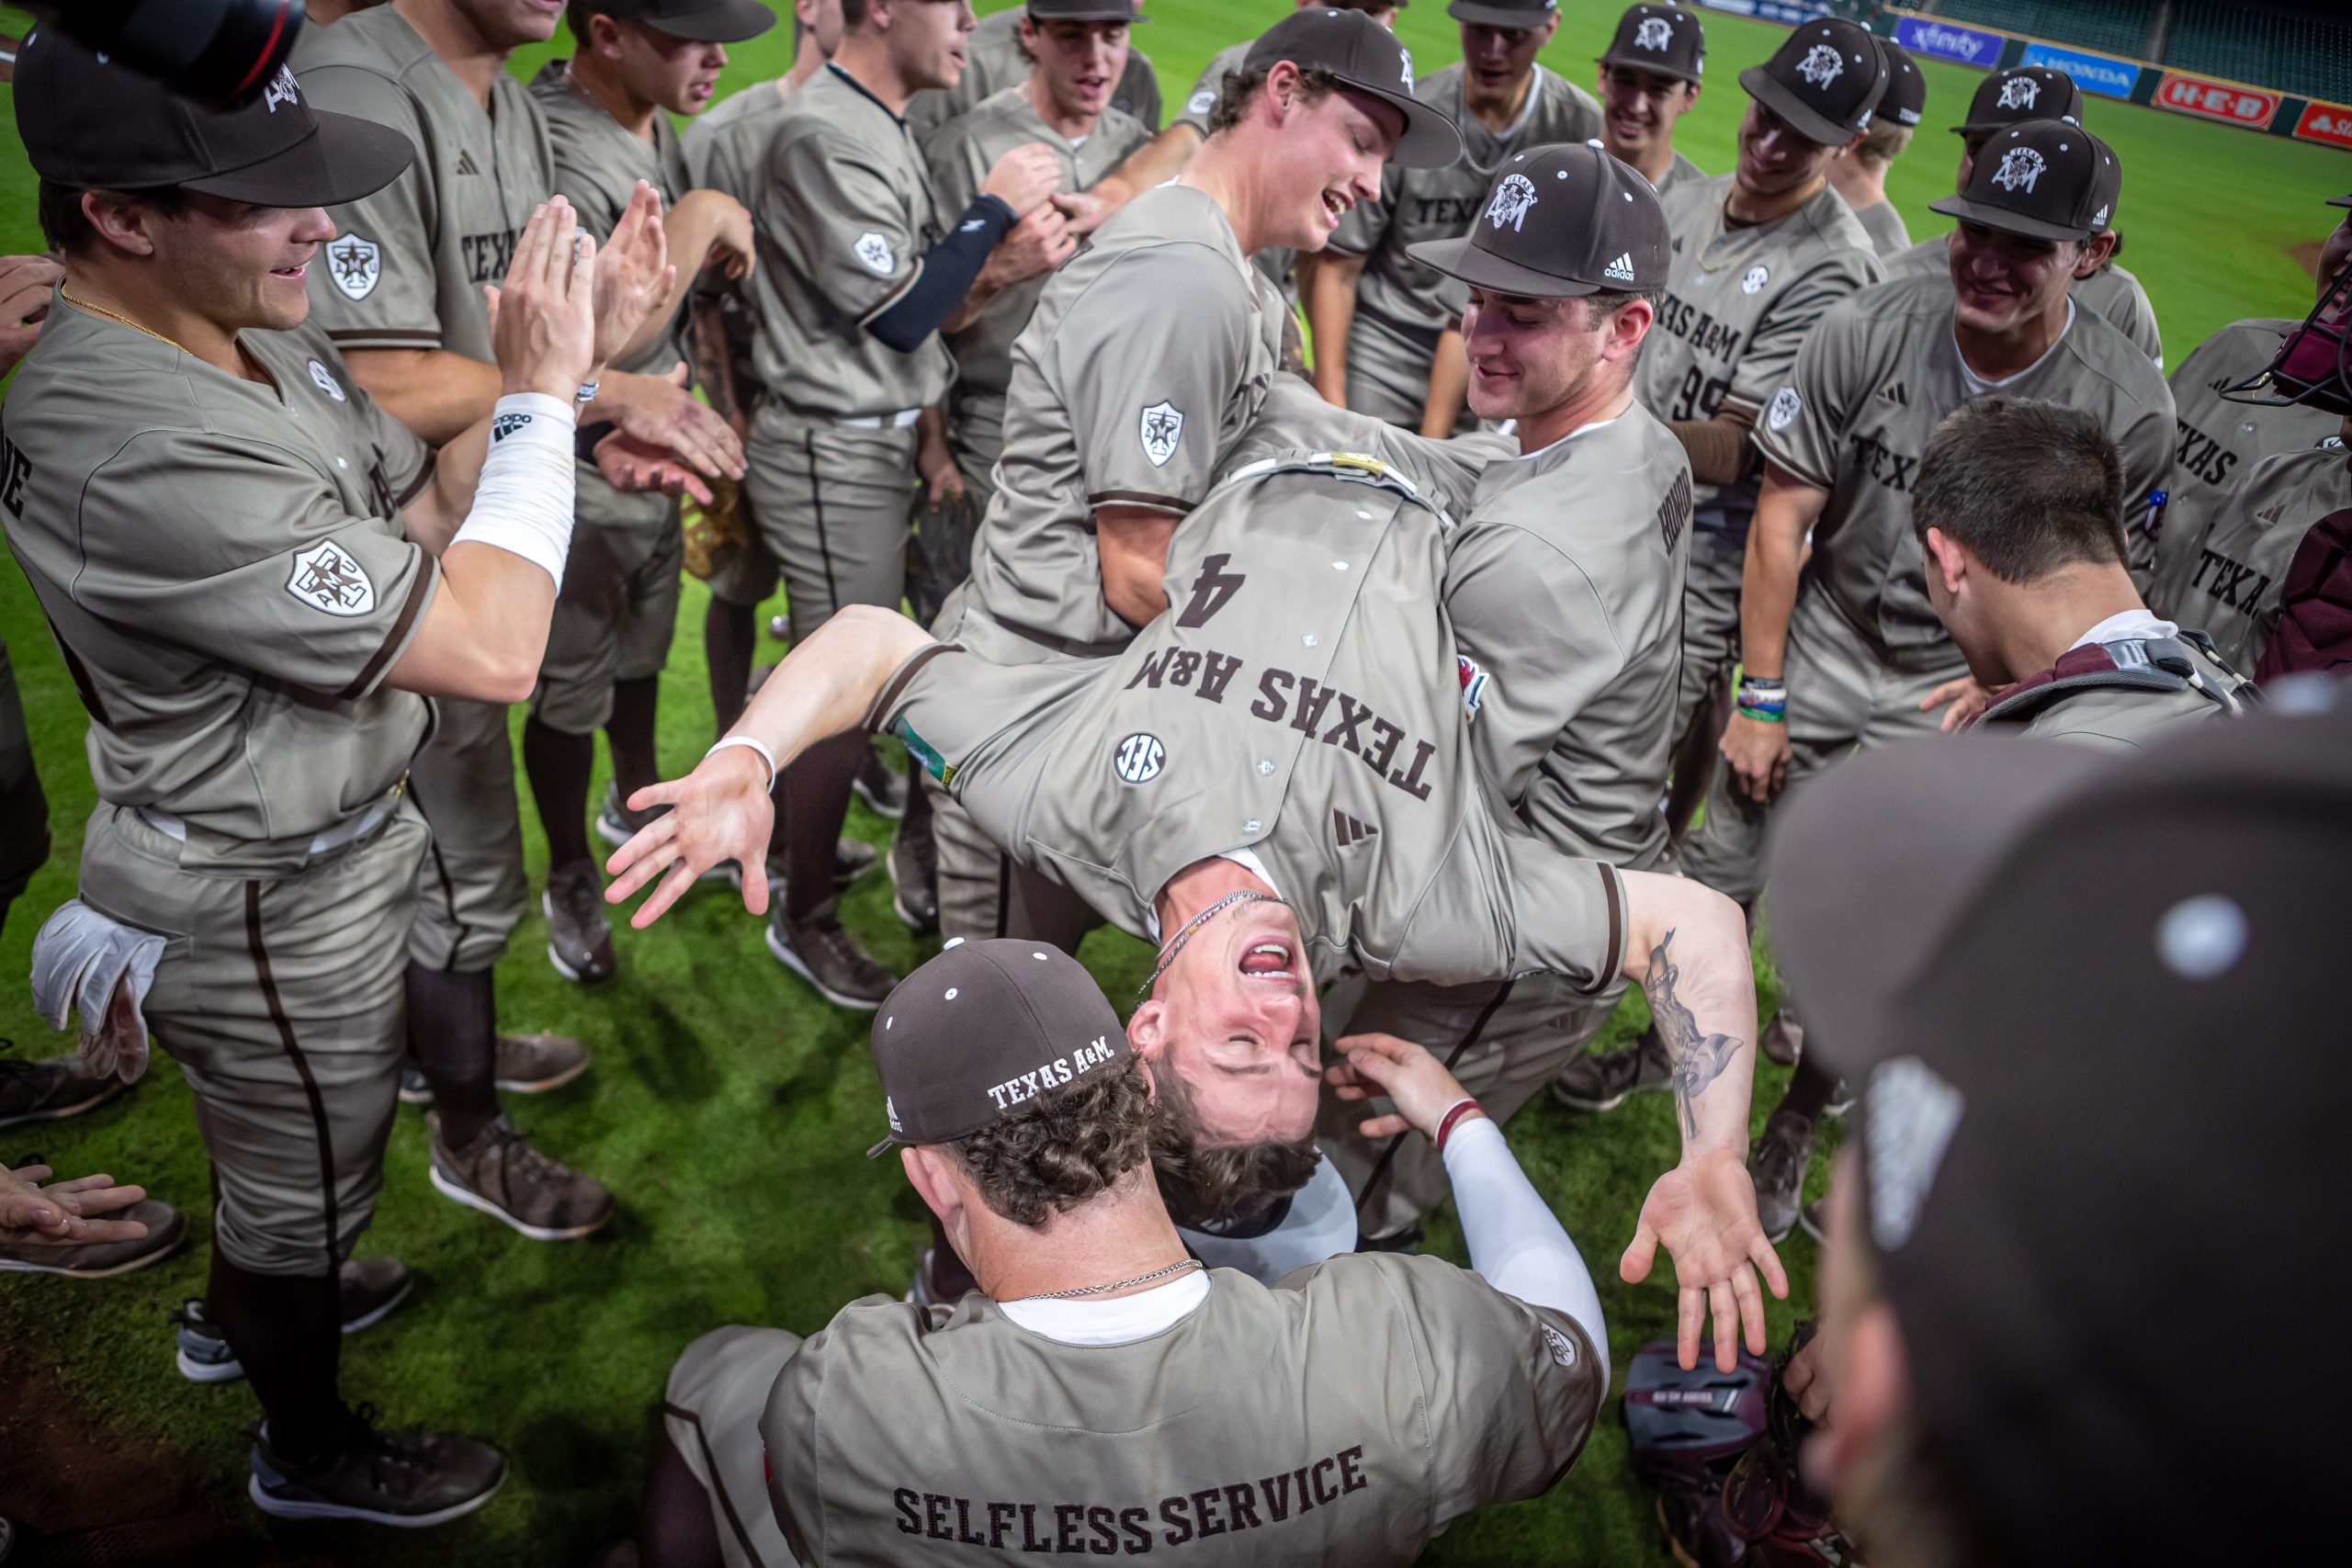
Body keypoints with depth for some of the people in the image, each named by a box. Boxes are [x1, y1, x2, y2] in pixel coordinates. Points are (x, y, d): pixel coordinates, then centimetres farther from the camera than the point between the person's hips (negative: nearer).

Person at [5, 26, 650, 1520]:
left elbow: (419, 504, 2)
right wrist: (540, 394, -26)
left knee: (276, 1138, 33)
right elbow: (491, 649, -36)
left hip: (341, 827, 9)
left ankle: (254, 1306, 62)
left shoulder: (247, 323, -7)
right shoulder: (137, 455, -36)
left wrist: (579, 349, -12)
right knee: (304, 1184, 17)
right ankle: (311, 1449, 45)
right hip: (270, 913, -9)